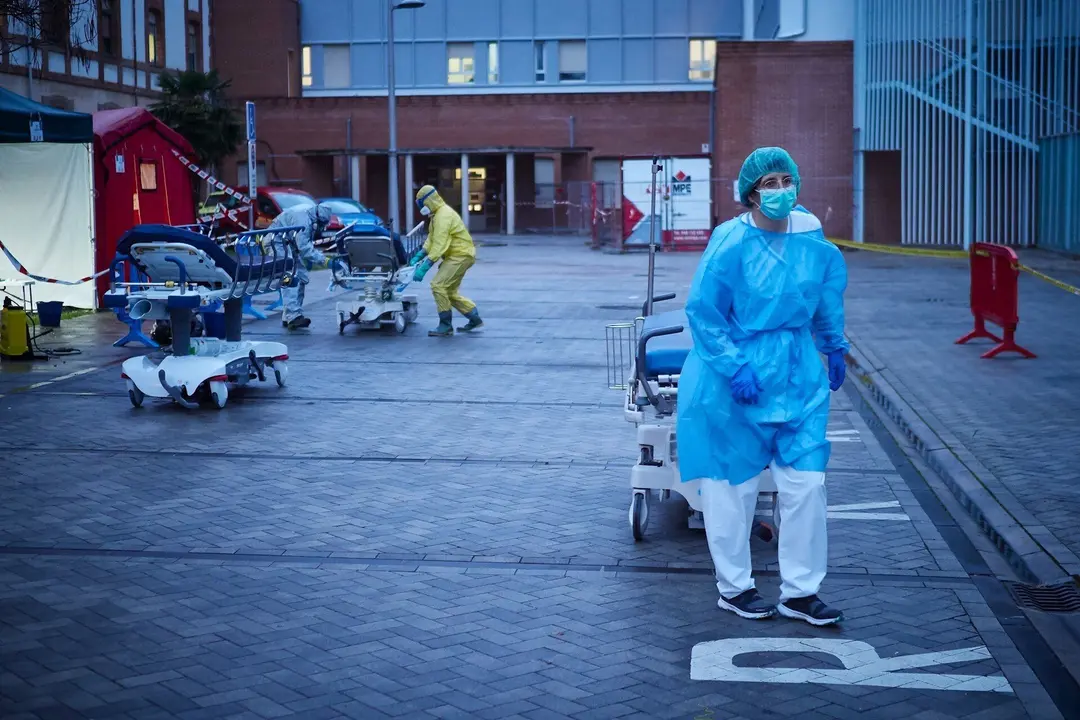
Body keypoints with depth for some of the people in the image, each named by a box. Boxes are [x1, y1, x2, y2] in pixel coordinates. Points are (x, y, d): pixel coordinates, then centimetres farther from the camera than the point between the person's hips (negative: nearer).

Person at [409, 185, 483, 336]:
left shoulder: (443, 216, -21)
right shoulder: (437, 214, 14)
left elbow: (439, 245, -27)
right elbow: (431, 239, 18)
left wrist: (425, 267, -29)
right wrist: (419, 255, 5)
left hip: (461, 255, -11)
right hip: (456, 256, 11)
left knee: (438, 285, -16)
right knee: (450, 292, 15)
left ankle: (445, 325, -12)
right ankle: (475, 318, 22)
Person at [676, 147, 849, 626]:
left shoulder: (812, 238, 0)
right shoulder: (731, 243, -16)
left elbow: (828, 291, 19)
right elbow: (702, 313, -13)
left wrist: (834, 347, 22)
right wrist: (736, 368, -19)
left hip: (798, 375, 5)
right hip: (735, 378, -5)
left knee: (806, 482, 2)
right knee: (734, 485, 6)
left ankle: (800, 592, 14)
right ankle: (733, 588, 23)